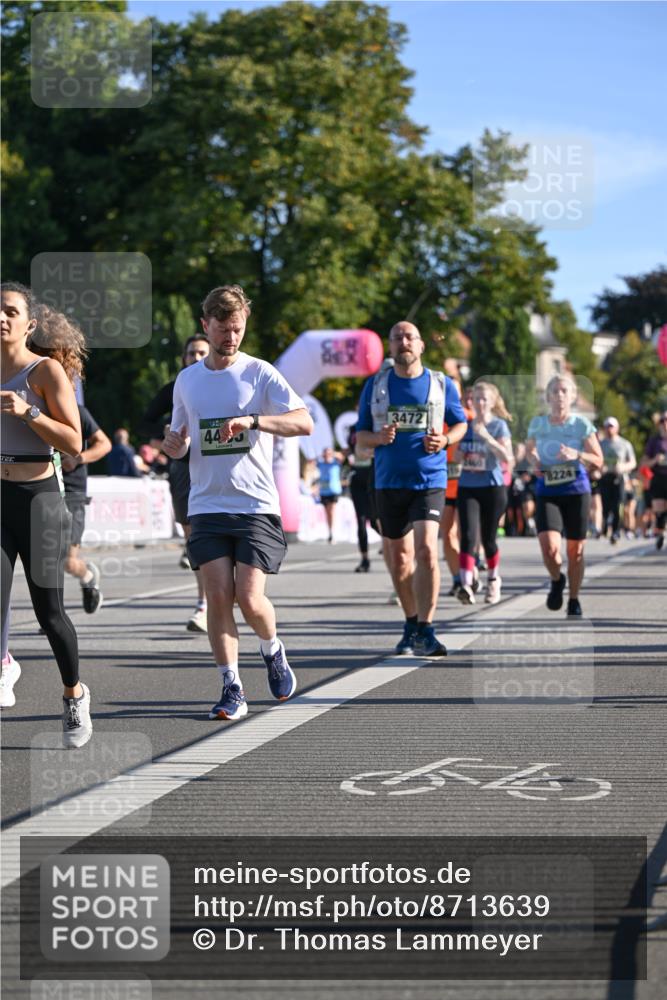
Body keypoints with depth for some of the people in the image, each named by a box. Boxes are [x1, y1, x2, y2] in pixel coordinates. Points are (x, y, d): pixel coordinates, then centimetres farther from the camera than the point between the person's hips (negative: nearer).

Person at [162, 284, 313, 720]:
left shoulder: (260, 374, -2)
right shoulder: (187, 380, 12)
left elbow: (304, 423, -12)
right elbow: (180, 436, 24)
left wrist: (252, 420, -26)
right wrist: (173, 445, -1)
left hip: (256, 505, -3)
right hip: (207, 506, 3)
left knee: (249, 598, -10)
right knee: (219, 596, -7)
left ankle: (273, 650, 22)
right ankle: (232, 689, 2)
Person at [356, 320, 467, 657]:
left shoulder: (442, 384, 3)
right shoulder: (375, 385, 6)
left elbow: (460, 423, 14)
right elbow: (360, 434, 10)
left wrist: (445, 440, -7)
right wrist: (378, 438, -12)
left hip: (430, 480, -2)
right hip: (389, 482, 3)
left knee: (426, 549, -19)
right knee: (399, 555, 10)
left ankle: (425, 632, -17)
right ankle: (411, 623, 29)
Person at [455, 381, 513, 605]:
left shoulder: (499, 426, -2)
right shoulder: (465, 426, 8)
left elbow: (507, 458, -15)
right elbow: (457, 456, 21)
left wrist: (486, 436, -23)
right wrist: (460, 456, -2)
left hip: (492, 487, -2)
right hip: (467, 487, 2)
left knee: (488, 538, 7)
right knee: (468, 536, -14)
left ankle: (493, 580, 30)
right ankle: (466, 584, -23)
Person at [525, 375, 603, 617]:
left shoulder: (582, 424, -2)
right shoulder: (537, 423, 3)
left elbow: (598, 461, 0)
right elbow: (529, 449, 21)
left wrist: (577, 454, -18)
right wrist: (534, 462, -1)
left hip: (577, 491, 0)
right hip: (547, 493, 0)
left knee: (575, 551, 5)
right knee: (549, 547, -18)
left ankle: (574, 601, 24)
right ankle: (556, 581, 15)